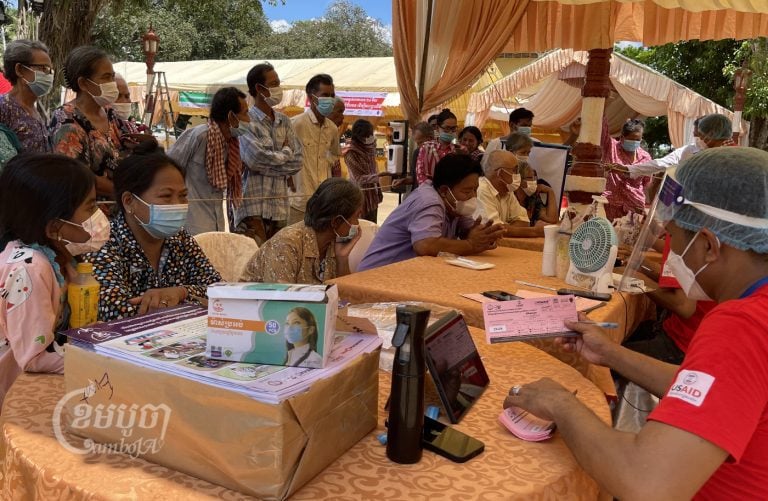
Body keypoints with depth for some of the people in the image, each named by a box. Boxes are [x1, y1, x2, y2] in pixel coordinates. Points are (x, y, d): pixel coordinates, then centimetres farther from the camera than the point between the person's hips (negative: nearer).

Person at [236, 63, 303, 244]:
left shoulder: (284, 122, 12)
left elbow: (297, 161, 4)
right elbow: (256, 158, -18)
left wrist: (265, 163, -9)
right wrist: (285, 153, -1)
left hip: (279, 205, 6)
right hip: (252, 204, -6)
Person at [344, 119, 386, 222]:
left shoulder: (370, 148, 3)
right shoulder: (351, 154, -18)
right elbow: (359, 179, -20)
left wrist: (379, 191, 14)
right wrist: (378, 175, -34)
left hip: (372, 197, 7)